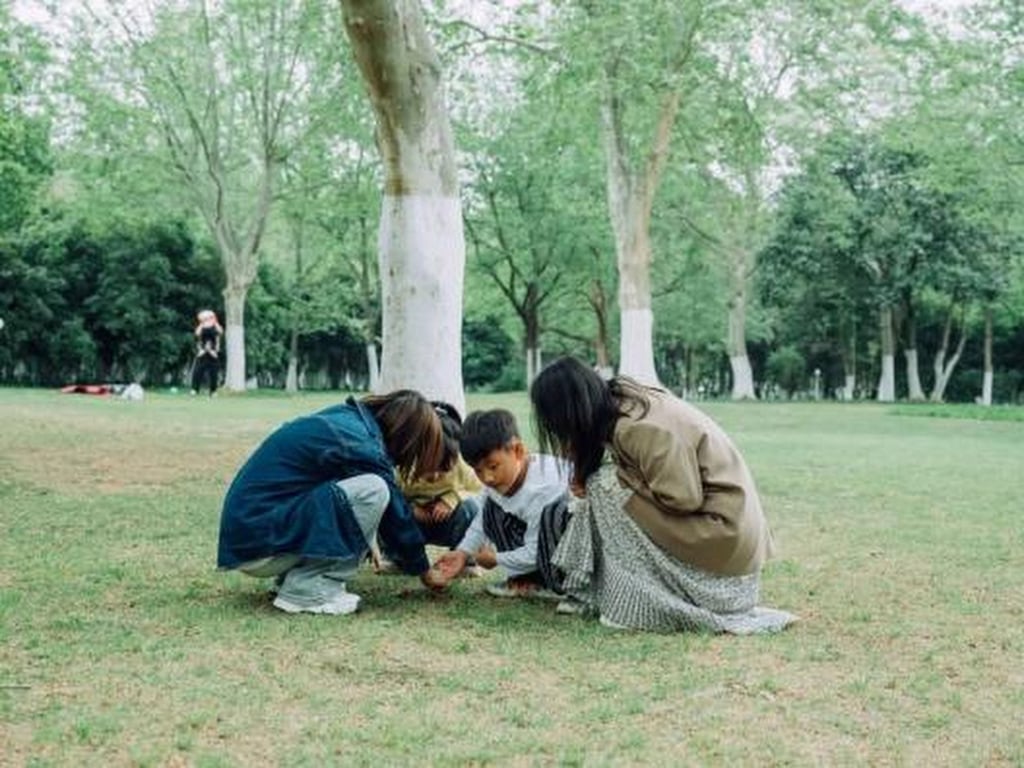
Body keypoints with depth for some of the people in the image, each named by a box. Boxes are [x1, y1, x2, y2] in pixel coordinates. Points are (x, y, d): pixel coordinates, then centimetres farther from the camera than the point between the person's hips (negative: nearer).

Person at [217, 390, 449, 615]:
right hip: (258, 546, -9)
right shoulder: (360, 446, -16)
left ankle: (289, 575, 10)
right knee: (373, 491, -17)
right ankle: (307, 590, -11)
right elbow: (396, 514, -5)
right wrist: (424, 570, 8)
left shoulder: (345, 417, 10)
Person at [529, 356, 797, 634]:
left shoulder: (639, 428, -23)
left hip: (721, 537, -9)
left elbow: (682, 499, -24)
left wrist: (605, 480, -13)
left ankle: (632, 605, -9)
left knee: (605, 488, -13)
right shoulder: (624, 401, 2)